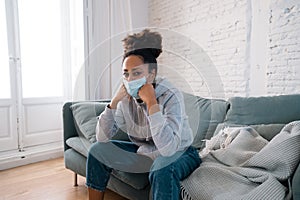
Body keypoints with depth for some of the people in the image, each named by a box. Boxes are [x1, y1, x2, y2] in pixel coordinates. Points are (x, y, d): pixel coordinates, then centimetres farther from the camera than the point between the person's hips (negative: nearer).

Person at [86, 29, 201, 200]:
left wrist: (151, 102, -36)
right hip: (145, 153, 6)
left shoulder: (171, 96, -25)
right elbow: (102, 137, -9)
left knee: (161, 169, -39)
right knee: (97, 151, 0)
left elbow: (168, 148, -37)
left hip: (179, 154, -5)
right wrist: (114, 101, -21)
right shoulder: (127, 98, -8)